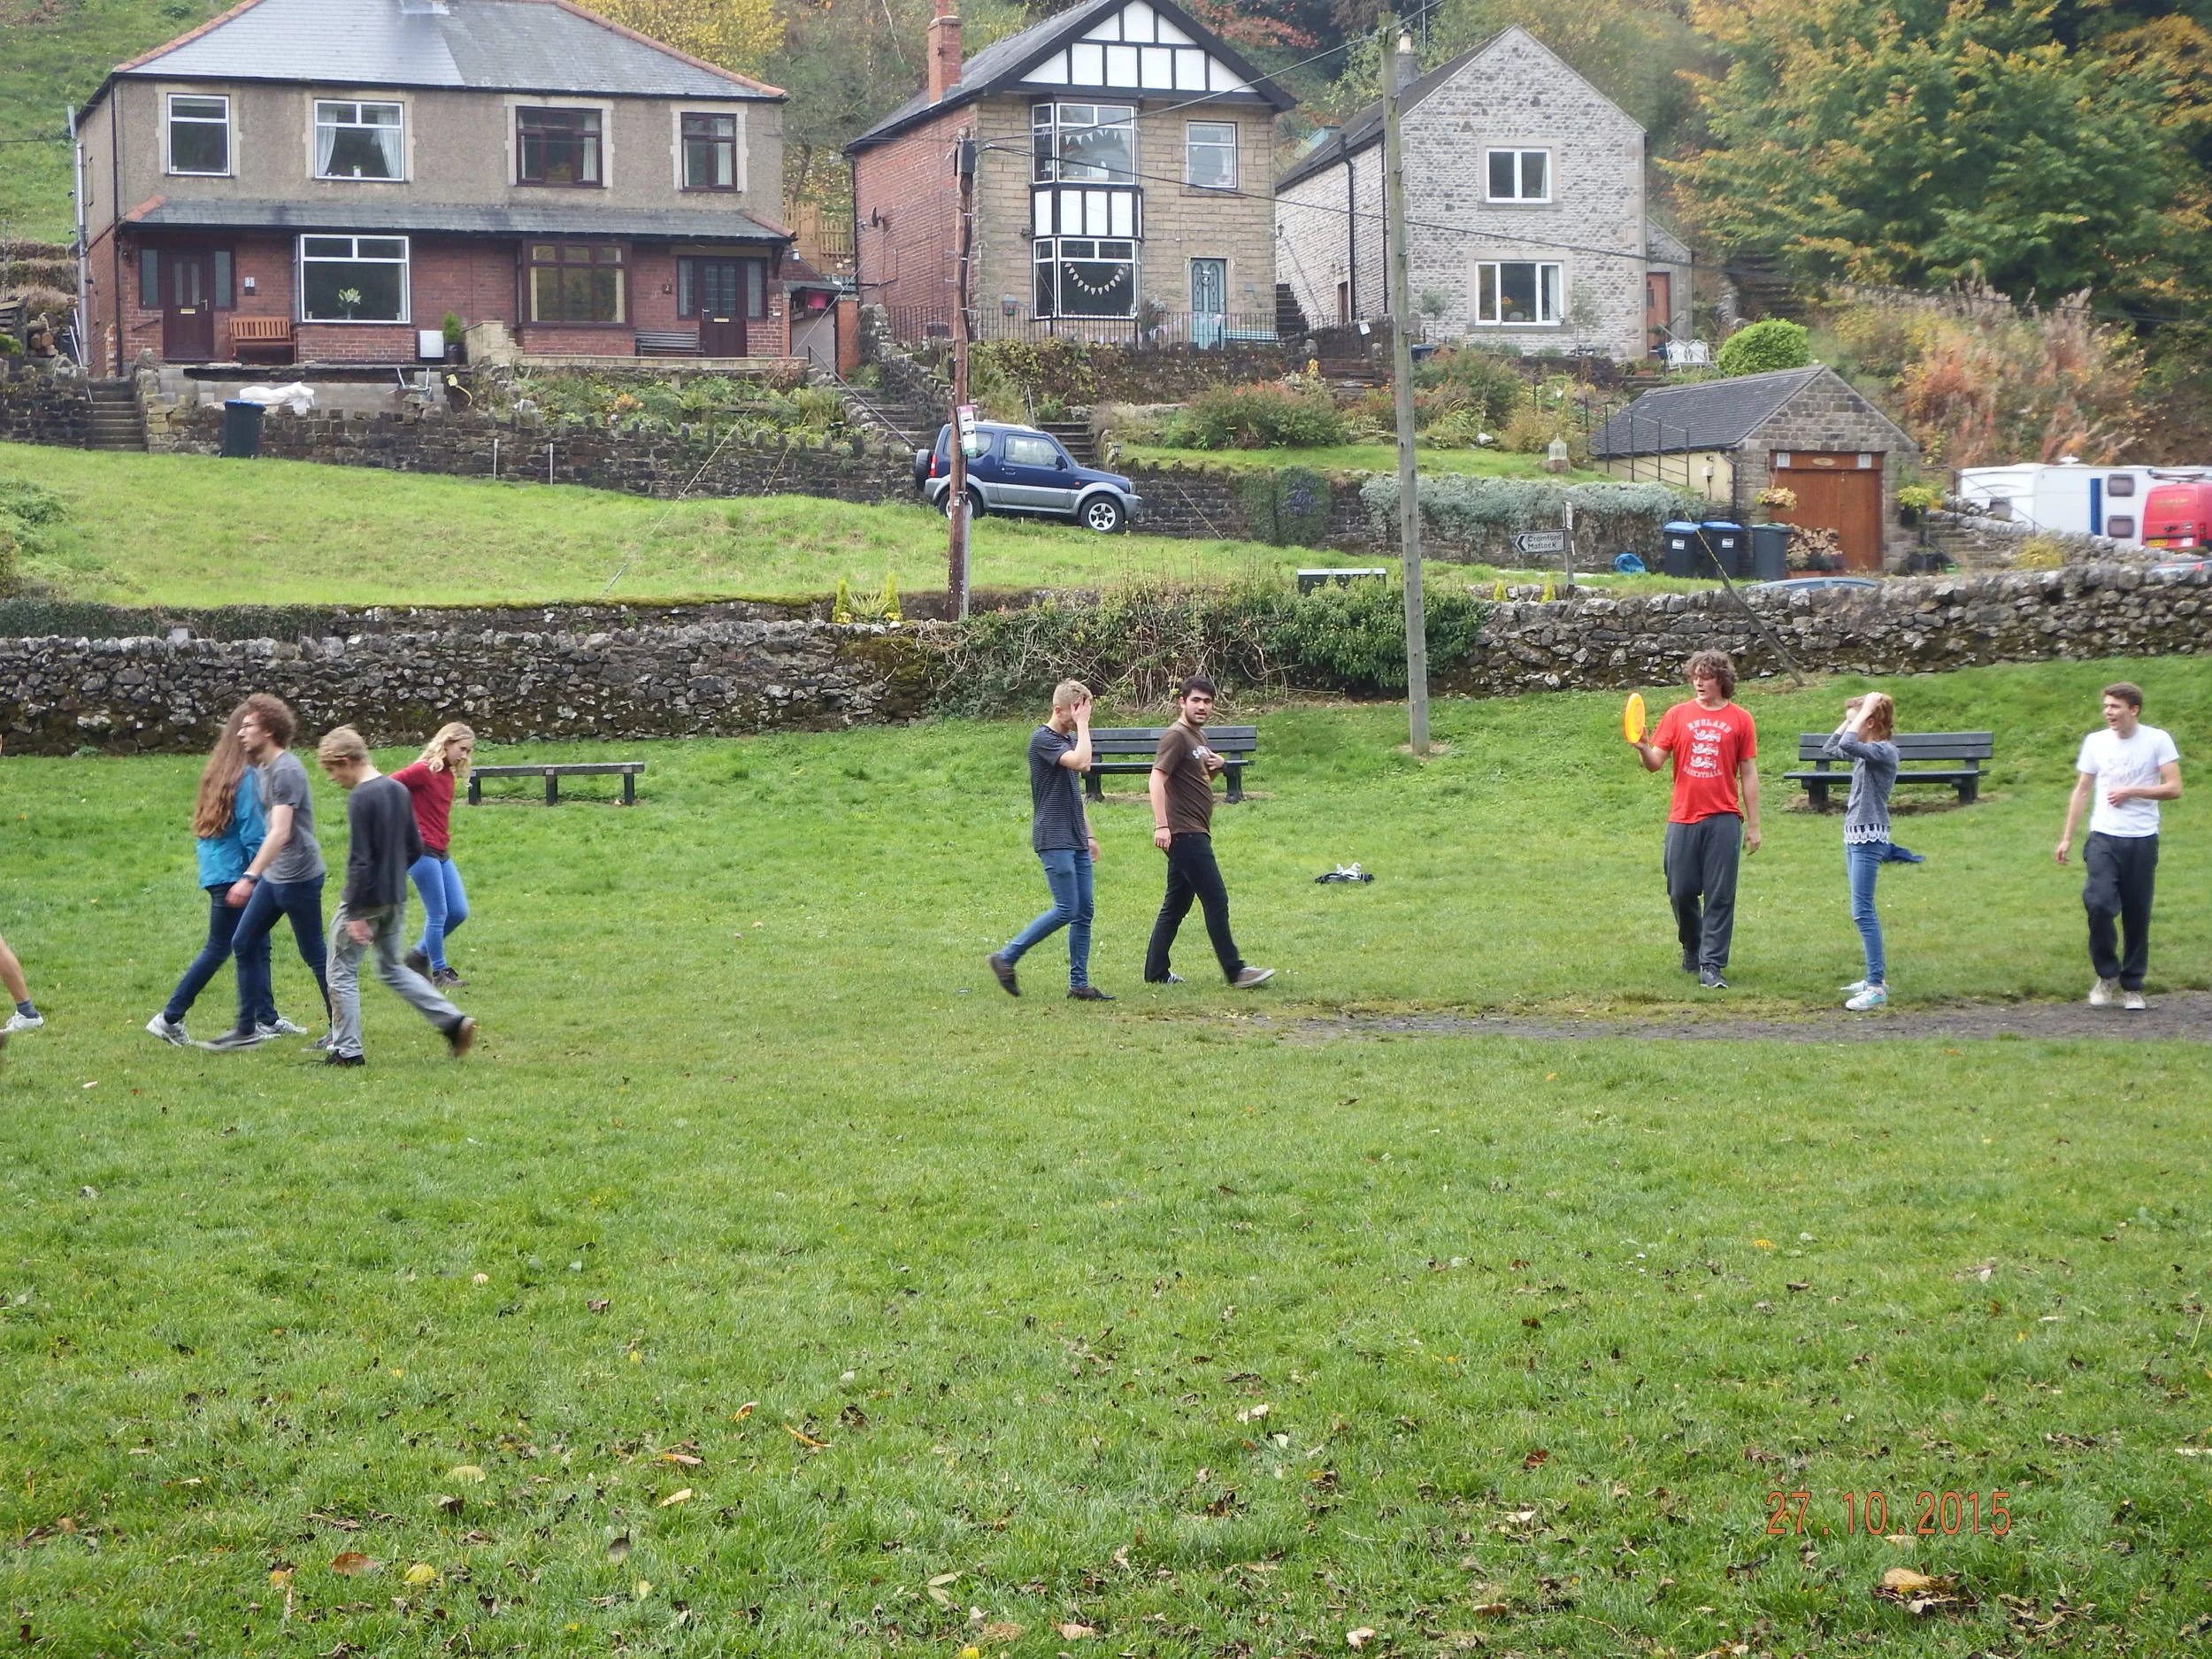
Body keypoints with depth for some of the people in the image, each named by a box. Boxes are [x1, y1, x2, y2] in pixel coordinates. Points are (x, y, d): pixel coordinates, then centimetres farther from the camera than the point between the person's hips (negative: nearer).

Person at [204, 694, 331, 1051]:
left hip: (298, 878, -10)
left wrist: (250, 877, -35)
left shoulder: (286, 771, -20)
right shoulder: (262, 768, 10)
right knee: (244, 944, 9)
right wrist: (257, 875, 24)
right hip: (273, 876, 10)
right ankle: (249, 1027, 15)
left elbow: (280, 832, -29)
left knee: (314, 955, -1)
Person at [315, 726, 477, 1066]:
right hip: (396, 899, 8)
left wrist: (355, 914, -19)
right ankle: (453, 1021, 8)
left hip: (365, 900, -8)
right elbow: (415, 848, 12)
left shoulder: (360, 799, -18)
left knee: (342, 972, 6)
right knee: (393, 968, 19)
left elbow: (359, 860, -21)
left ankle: (347, 1050, 8)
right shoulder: (399, 790, 7)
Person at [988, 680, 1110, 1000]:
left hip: (1075, 841, 9)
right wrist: (1083, 725, -17)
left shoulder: (1070, 740, 17)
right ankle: (1006, 958, 0)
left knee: (1084, 912, 4)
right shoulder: (1042, 739, -12)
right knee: (1066, 910, -11)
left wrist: (1089, 835, 23)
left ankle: (1079, 983, 8)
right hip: (1053, 839, -9)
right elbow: (1082, 763, -28)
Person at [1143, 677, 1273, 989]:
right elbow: (1157, 778, -22)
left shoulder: (1199, 736, 17)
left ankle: (1156, 972, 16)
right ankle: (1235, 971, -8)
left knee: (1175, 905, 12)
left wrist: (1216, 766, 7)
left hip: (1196, 834, 10)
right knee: (1216, 900, -10)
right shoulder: (1176, 737, -11)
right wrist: (1161, 825, -31)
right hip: (1184, 833, -10)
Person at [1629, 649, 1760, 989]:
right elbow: (1655, 763, 3)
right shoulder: (1677, 715, 6)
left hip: (1724, 819, -1)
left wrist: (1753, 825, 4)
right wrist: (1643, 748, -20)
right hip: (1683, 818, 1)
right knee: (1681, 892, 5)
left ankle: (1712, 964, 1)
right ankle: (1692, 950, 28)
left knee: (1720, 895, -2)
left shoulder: (1740, 720, 4)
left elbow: (1749, 774, 6)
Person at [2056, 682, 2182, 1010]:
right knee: (2098, 904, -17)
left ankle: (2132, 986, 17)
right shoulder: (2095, 742, 4)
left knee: (2137, 915, 4)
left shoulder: (2157, 740, -2)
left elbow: (2174, 788, -5)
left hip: (2142, 839, -1)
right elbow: (2081, 791, 10)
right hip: (2104, 838, 1)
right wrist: (2067, 837, 7)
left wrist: (2132, 791, -14)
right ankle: (2107, 975, 3)